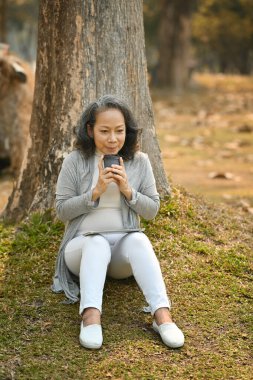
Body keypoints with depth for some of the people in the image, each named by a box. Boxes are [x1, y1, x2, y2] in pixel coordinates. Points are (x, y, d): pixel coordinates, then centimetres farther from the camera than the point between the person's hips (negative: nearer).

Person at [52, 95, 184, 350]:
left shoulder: (139, 161, 2)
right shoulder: (75, 161, -3)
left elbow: (152, 210, 4)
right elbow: (62, 210, -2)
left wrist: (127, 190, -14)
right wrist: (96, 192, -17)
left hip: (124, 248, 1)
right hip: (82, 247, -1)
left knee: (138, 239, -34)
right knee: (97, 243, -36)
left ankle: (162, 314, -46)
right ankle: (91, 316, -54)